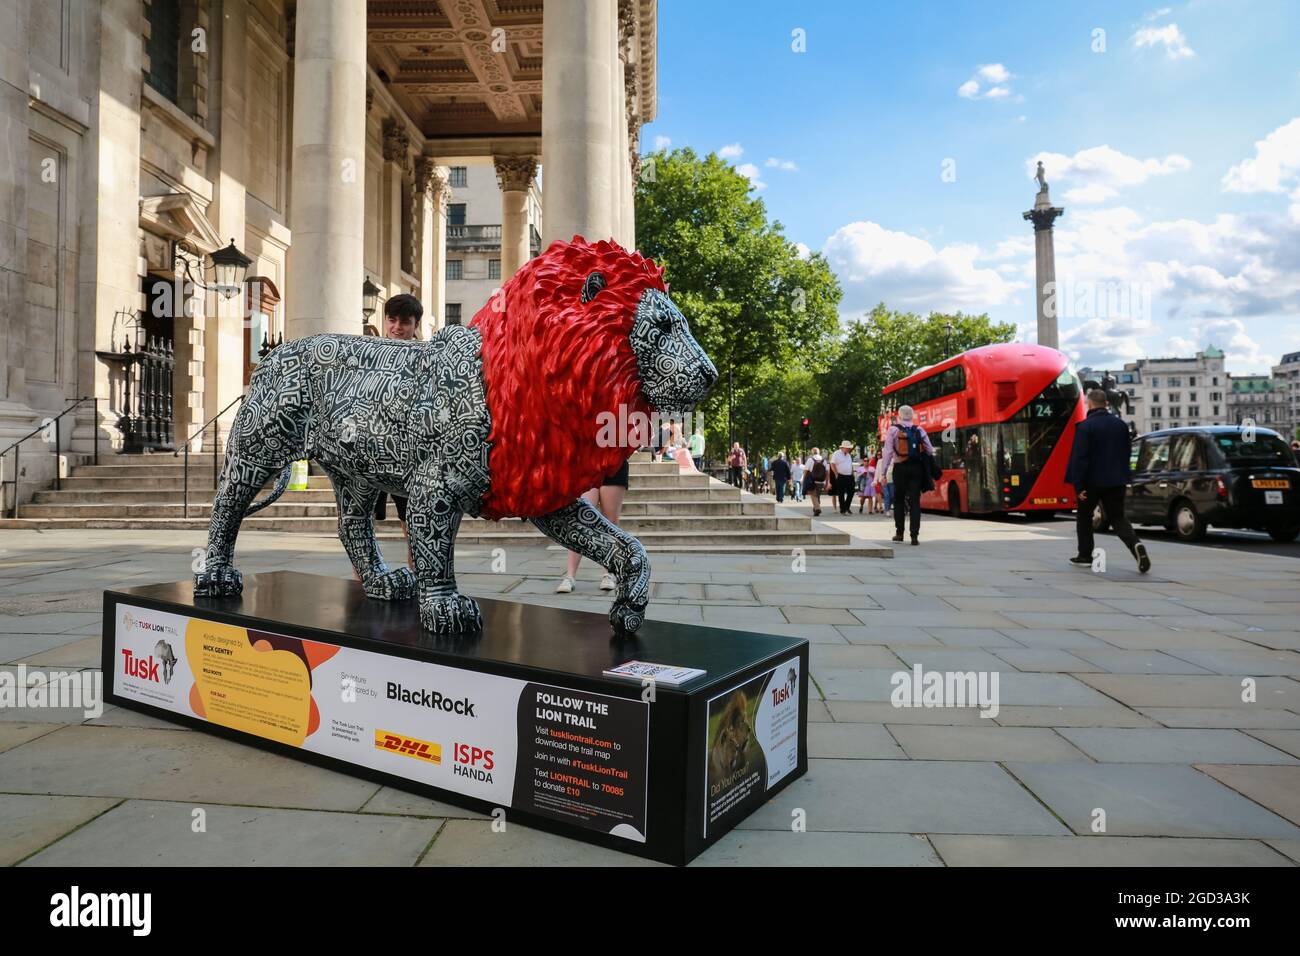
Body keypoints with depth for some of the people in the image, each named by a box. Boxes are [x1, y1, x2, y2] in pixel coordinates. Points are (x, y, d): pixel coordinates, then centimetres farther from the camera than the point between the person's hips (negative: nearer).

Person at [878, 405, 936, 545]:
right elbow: (930, 451, 6)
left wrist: (884, 472, -4)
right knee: (915, 501, 2)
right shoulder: (919, 430, 8)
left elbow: (888, 452, -6)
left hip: (900, 468, -2)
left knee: (899, 500, 13)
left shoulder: (893, 430, -1)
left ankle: (899, 533, 17)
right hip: (917, 468, 2)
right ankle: (914, 535, -5)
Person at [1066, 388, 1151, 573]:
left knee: (1084, 517, 14)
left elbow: (1079, 457, -17)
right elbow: (1126, 453, 14)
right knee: (1118, 517, 8)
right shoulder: (1120, 424, 7)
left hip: (1092, 481, -5)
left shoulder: (1085, 426, -13)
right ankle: (1136, 544, -18)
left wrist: (1078, 485, -16)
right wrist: (1122, 476, 21)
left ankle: (1085, 555, 19)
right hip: (1116, 481, 5)